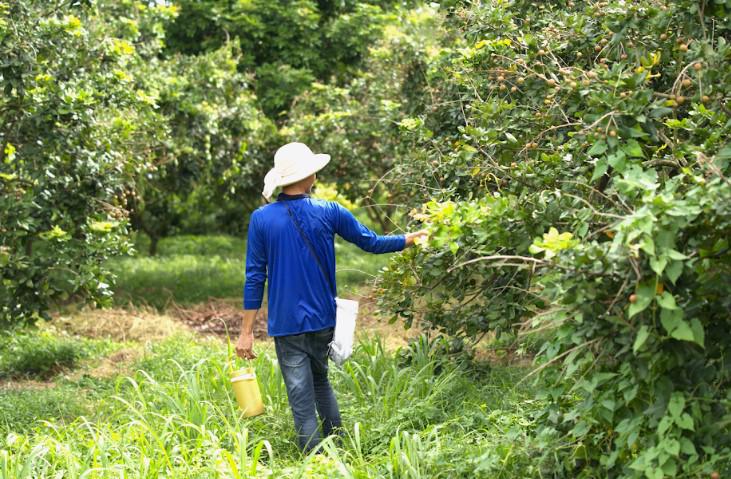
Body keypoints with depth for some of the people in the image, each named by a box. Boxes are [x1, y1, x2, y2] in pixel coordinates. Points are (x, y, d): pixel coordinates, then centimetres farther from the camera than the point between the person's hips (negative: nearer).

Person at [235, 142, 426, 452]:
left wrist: (246, 332, 0)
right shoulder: (327, 212, -5)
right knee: (320, 382, 23)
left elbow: (255, 277, -5)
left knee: (302, 398, 2)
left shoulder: (261, 219, -7)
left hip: (286, 323, -2)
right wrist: (410, 239, 23)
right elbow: (370, 242, 5)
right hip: (322, 320, 2)